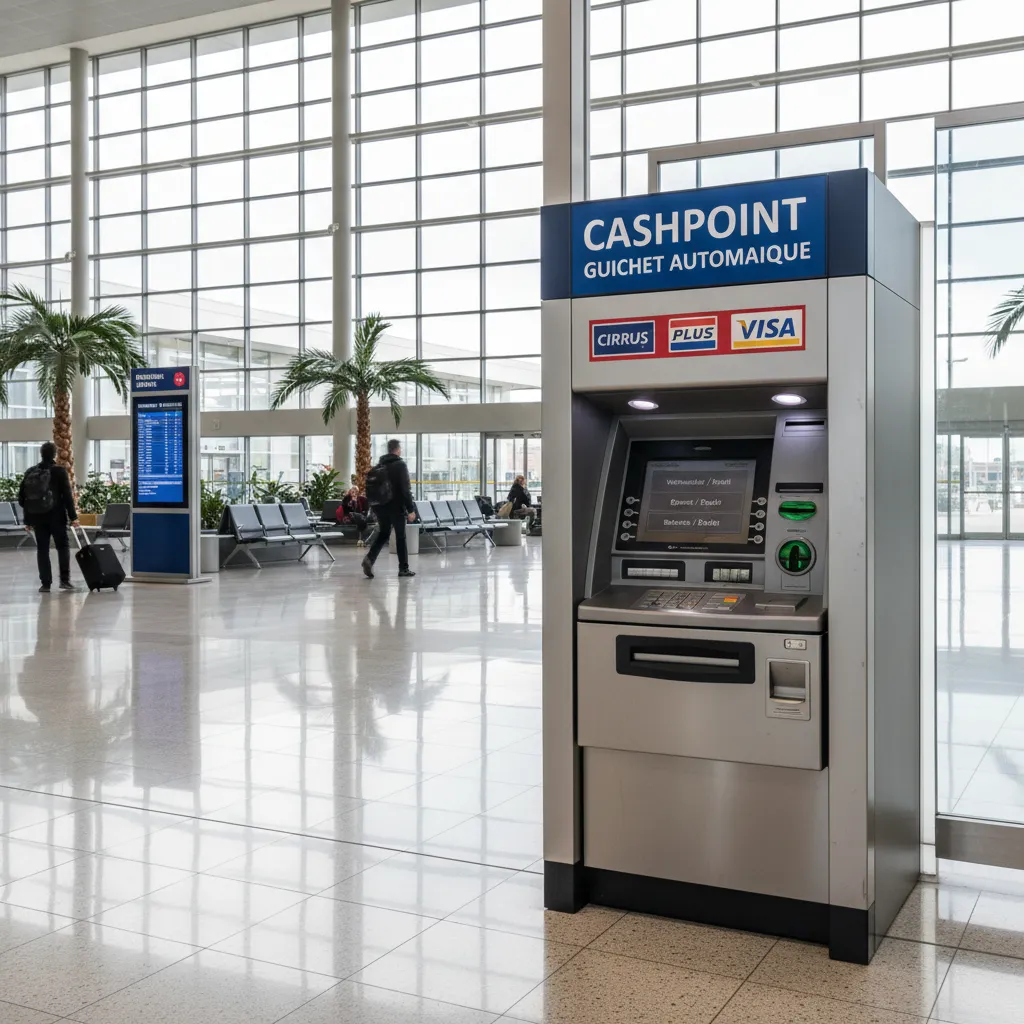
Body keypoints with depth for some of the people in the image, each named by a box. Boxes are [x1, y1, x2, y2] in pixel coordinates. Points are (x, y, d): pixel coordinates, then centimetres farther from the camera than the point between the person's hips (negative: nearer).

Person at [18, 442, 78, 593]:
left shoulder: (30, 473, 6)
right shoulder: (59, 471, -7)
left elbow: (22, 498, 8)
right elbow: (67, 495, -11)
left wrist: (28, 519, 14)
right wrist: (73, 515, -6)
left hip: (37, 517, 3)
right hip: (57, 516, -3)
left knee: (42, 550, 7)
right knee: (63, 547, 8)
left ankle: (45, 583, 5)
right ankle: (65, 580, 0)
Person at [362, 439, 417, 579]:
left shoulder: (379, 465, 11)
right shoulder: (400, 465, -9)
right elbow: (406, 489, -15)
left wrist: (375, 506, 21)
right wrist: (411, 509, -13)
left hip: (381, 507, 6)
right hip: (396, 507, -6)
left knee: (382, 535, 12)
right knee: (400, 537, 5)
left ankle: (369, 558, -11)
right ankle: (403, 568, 10)